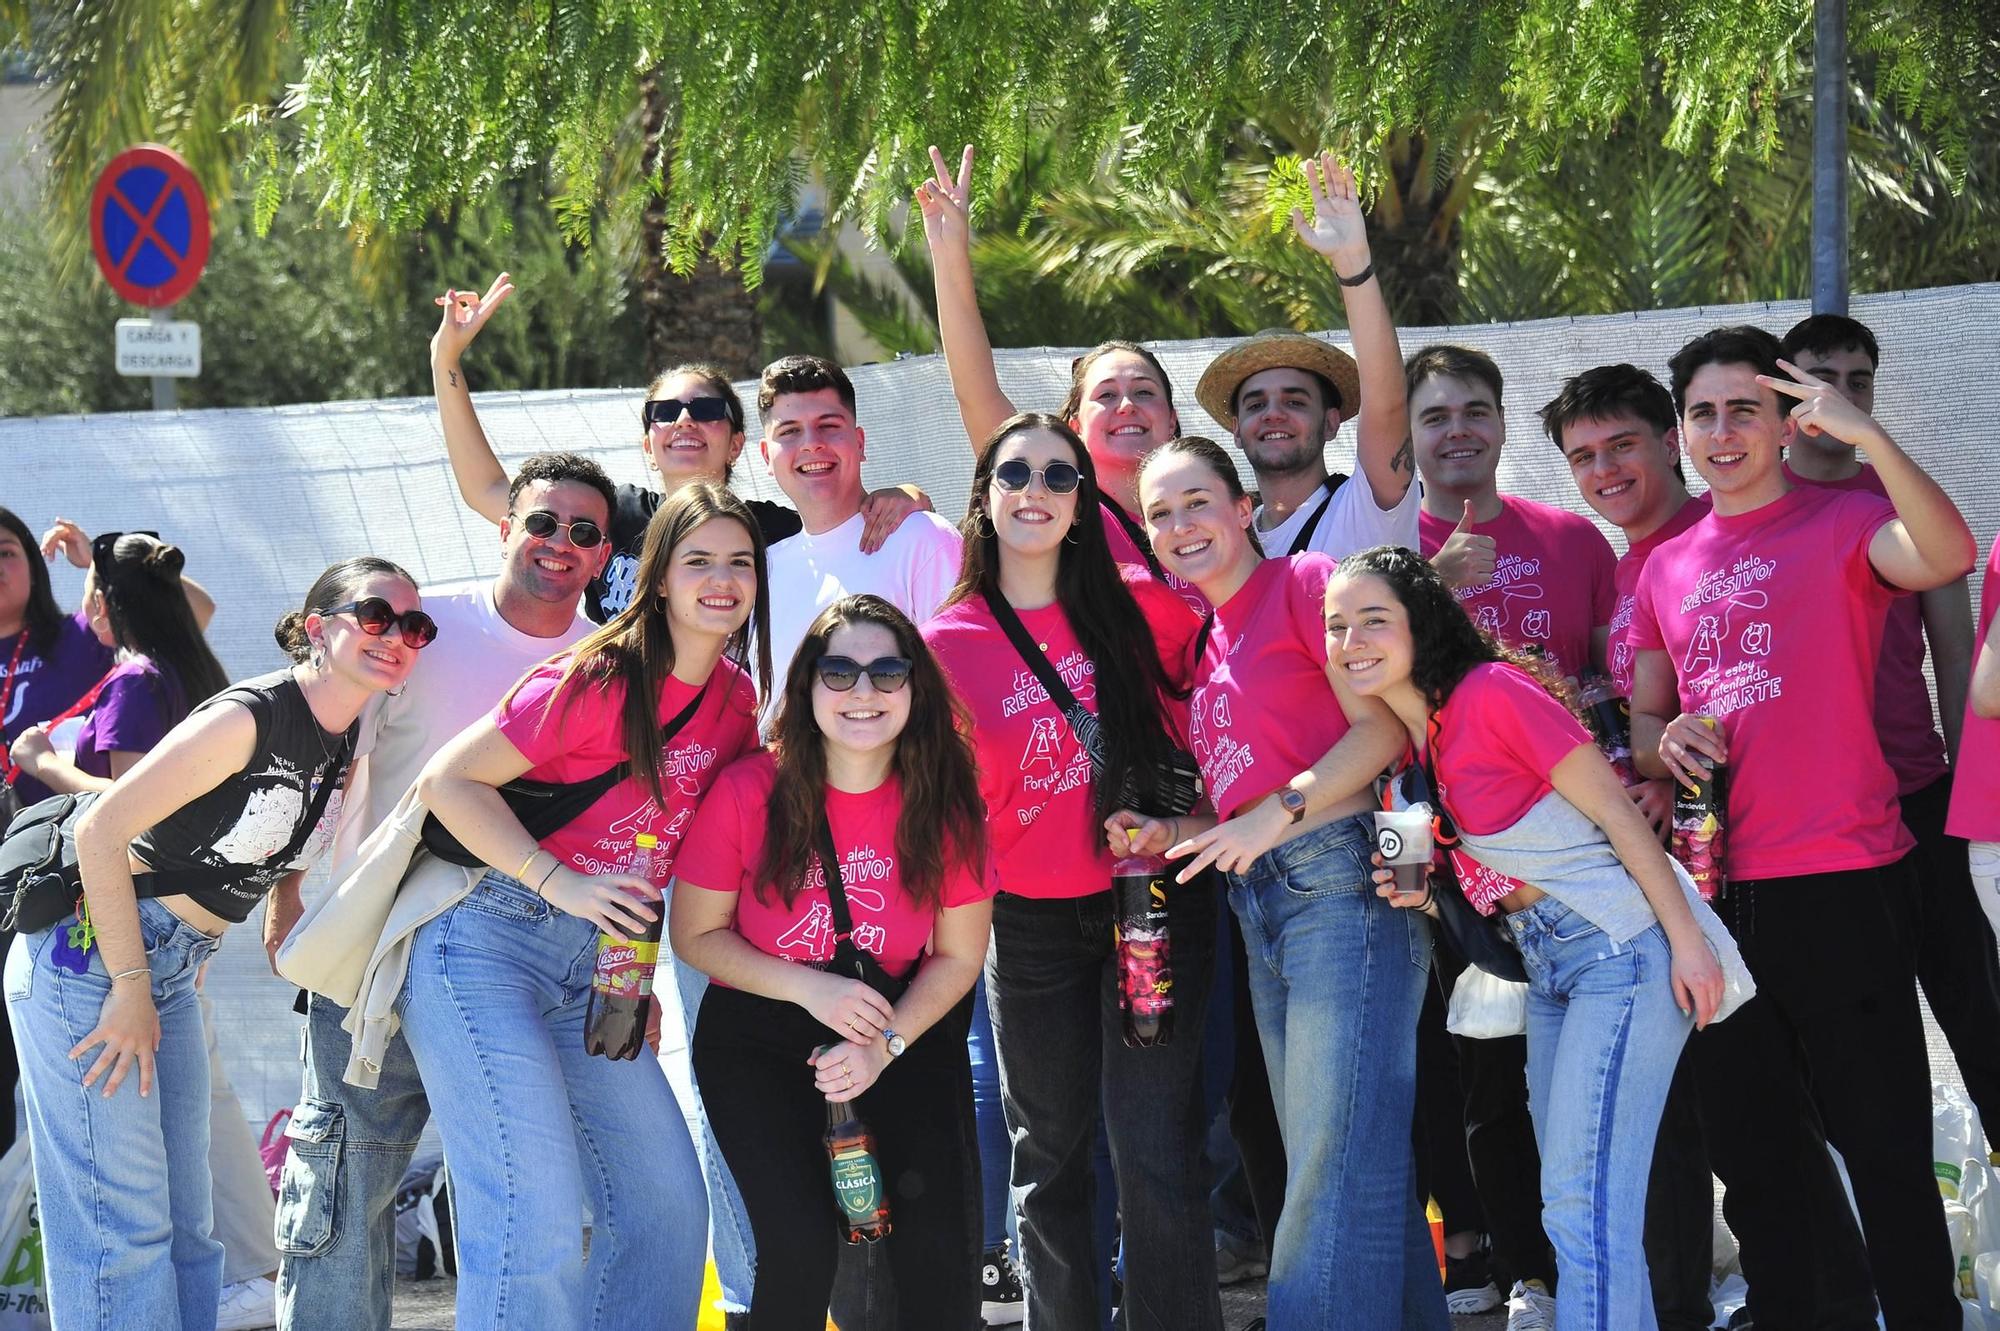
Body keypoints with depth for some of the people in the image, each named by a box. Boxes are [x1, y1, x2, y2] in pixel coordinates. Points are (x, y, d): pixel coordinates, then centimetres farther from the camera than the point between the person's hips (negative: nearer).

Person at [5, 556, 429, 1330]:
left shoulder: (349, 745, 6)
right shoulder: (250, 717, -19)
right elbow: (100, 831, -21)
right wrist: (131, 989, -19)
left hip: (170, 970, 9)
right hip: (90, 952, -9)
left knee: (185, 1230, 10)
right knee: (124, 1223, -12)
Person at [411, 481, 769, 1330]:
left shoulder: (737, 700, 7)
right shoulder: (600, 682, -15)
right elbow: (449, 782, -14)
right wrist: (559, 884, -19)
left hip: (594, 971, 8)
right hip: (488, 943, -8)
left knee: (666, 1200, 4)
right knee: (538, 1215, -16)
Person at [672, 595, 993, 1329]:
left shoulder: (945, 802, -10)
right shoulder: (747, 793, -15)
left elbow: (959, 955, -1)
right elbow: (697, 934, -5)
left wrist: (887, 1044, -17)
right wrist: (811, 989, -19)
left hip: (904, 1027, 2)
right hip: (759, 1035, -1)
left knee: (938, 1236, -16)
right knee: (803, 1244, -19)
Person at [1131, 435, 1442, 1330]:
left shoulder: (1302, 582, -3)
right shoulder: (1200, 640, 19)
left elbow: (1383, 725, -11)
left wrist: (1279, 813, -18)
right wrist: (1172, 837, 3)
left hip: (1341, 877, -9)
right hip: (1260, 903, 9)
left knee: (1335, 1168, -12)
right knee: (1363, 1166, 11)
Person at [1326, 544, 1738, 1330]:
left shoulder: (1491, 693, -14)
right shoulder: (1408, 746, 11)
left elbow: (1614, 809, -14)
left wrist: (1686, 939, -18)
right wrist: (1420, 894, -3)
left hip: (1622, 946, -9)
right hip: (1547, 964, 9)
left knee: (1584, 1208, -14)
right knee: (1574, 1199, 10)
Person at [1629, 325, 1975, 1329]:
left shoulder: (1840, 522, -3)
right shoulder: (1665, 569, 14)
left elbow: (1945, 557, -24)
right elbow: (1645, 720, 21)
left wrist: (1868, 435, -33)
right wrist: (1666, 741, -2)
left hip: (1841, 882, -6)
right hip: (1719, 887, 6)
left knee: (1882, 1147, -5)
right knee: (1749, 1149, 14)